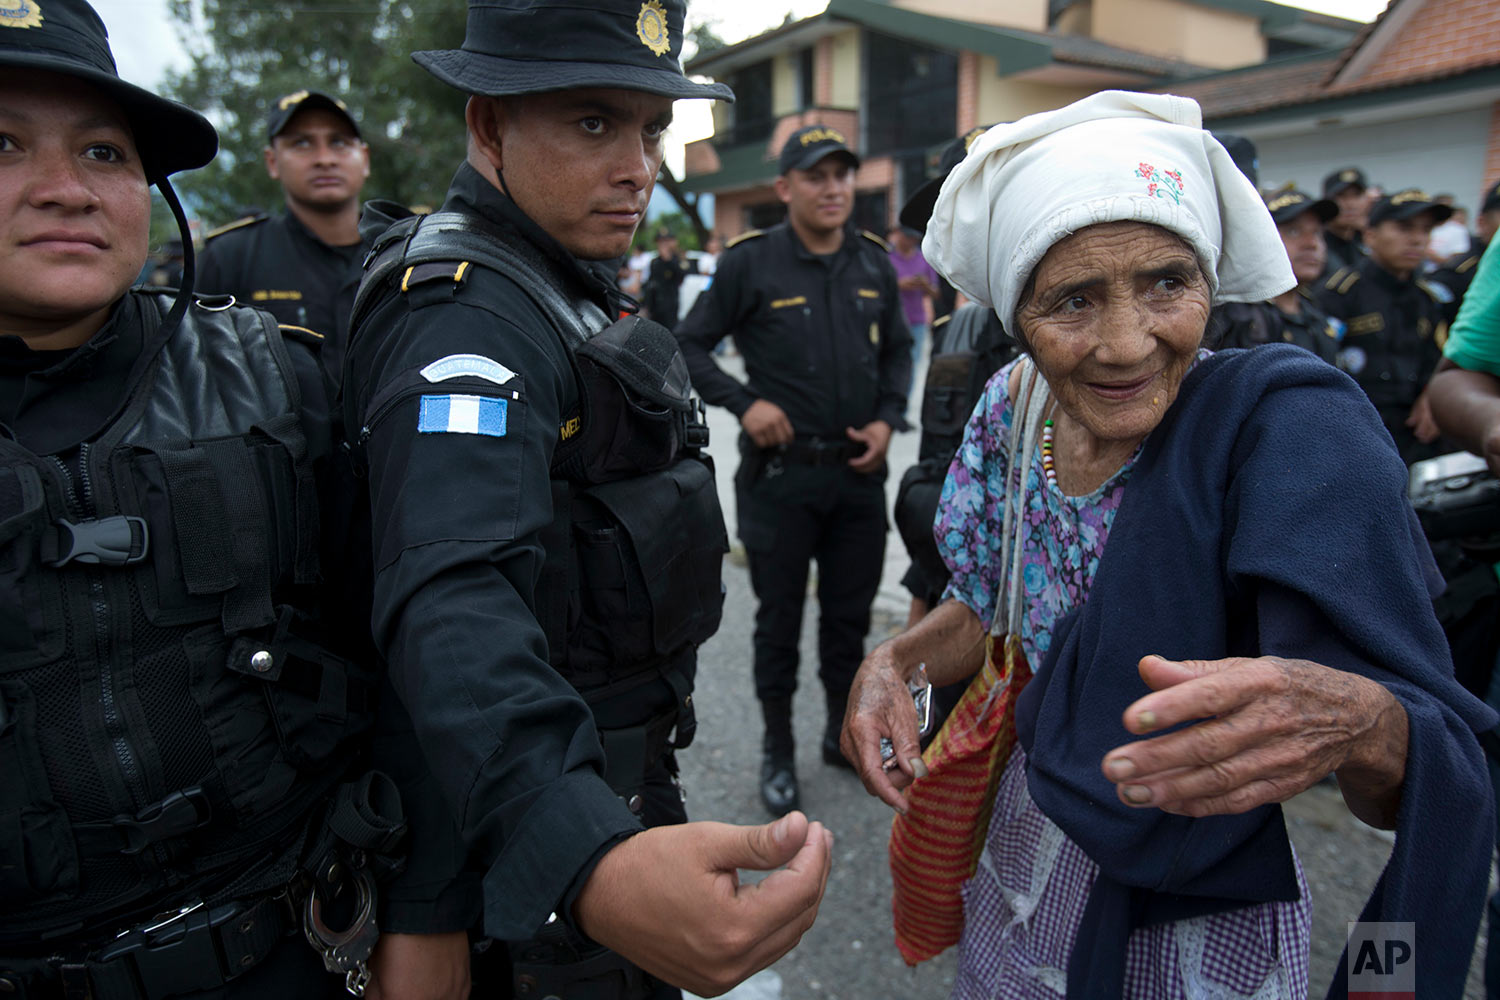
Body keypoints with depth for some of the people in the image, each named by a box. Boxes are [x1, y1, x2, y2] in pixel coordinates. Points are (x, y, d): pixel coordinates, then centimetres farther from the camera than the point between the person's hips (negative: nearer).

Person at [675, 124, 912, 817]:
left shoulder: (874, 263, 6)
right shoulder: (751, 263, -7)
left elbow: (898, 351, 17)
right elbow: (690, 344, -1)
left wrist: (887, 418, 2)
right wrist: (743, 403, -14)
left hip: (859, 472, 4)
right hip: (781, 473, -4)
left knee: (850, 615, 15)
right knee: (779, 620, 8)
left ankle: (843, 733, 36)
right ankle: (778, 752, 27)